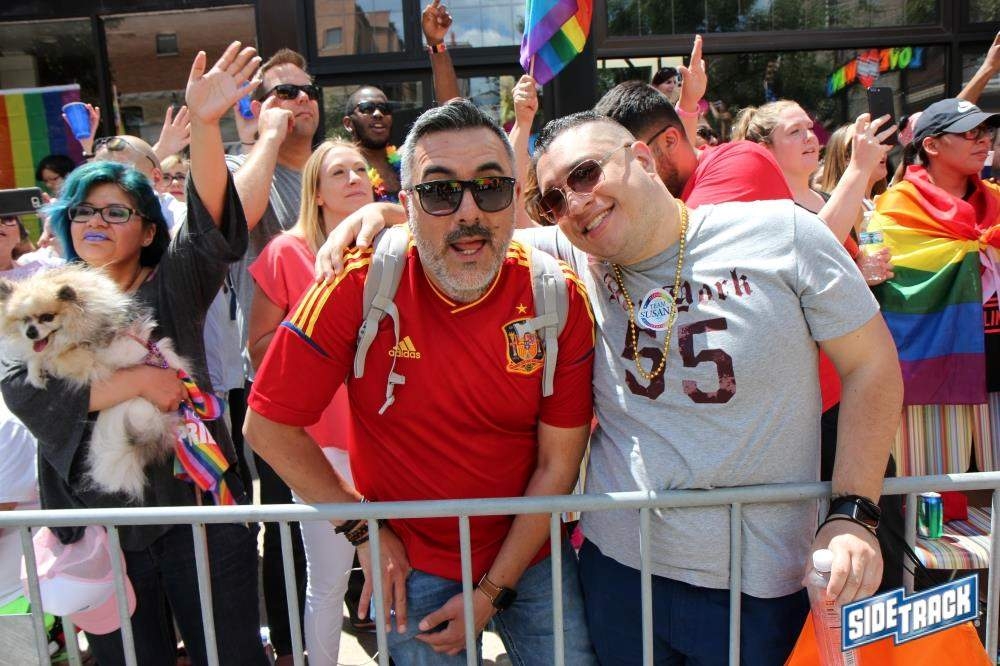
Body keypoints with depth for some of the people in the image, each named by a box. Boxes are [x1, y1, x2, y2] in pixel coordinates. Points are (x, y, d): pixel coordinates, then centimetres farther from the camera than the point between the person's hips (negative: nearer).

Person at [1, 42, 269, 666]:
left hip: (196, 505, -2)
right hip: (98, 519, 2)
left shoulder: (173, 285, 1)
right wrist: (137, 382, -20)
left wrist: (204, 122, -34)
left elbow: (209, 221, -19)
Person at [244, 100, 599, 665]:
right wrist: (363, 529, -8)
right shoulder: (361, 286, -19)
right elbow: (270, 426, -12)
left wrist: (493, 591, -10)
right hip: (412, 563, -1)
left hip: (528, 554, 2)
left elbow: (558, 462, -10)